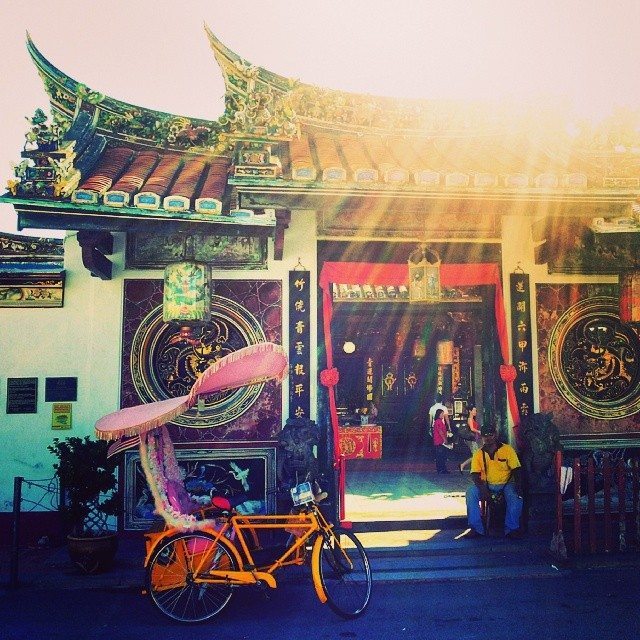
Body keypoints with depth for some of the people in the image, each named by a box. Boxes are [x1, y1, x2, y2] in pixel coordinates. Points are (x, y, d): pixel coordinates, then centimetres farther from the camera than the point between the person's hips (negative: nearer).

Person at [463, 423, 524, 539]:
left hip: (506, 484, -2)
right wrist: (482, 488, -22)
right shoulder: (478, 454, 2)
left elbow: (516, 470, -6)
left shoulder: (507, 449, -4)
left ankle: (512, 528, -17)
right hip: (487, 485, 2)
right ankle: (476, 529, -19)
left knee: (516, 496, -33)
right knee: (471, 492, -24)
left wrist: (518, 486, -23)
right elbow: (475, 474, -3)